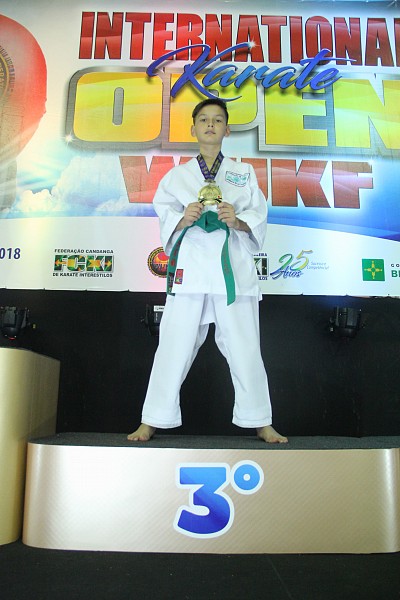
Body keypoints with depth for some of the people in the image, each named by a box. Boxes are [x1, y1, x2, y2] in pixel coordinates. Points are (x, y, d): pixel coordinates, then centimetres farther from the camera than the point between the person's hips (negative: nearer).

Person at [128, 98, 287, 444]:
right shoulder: (177, 176, 15)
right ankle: (152, 420, 14)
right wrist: (183, 218, -15)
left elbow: (259, 218, 8)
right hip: (190, 267, 0)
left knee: (244, 347, 3)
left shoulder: (244, 173, 15)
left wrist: (238, 221, -13)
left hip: (233, 266, 1)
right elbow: (164, 216, 7)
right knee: (174, 345, 0)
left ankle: (261, 422, 19)